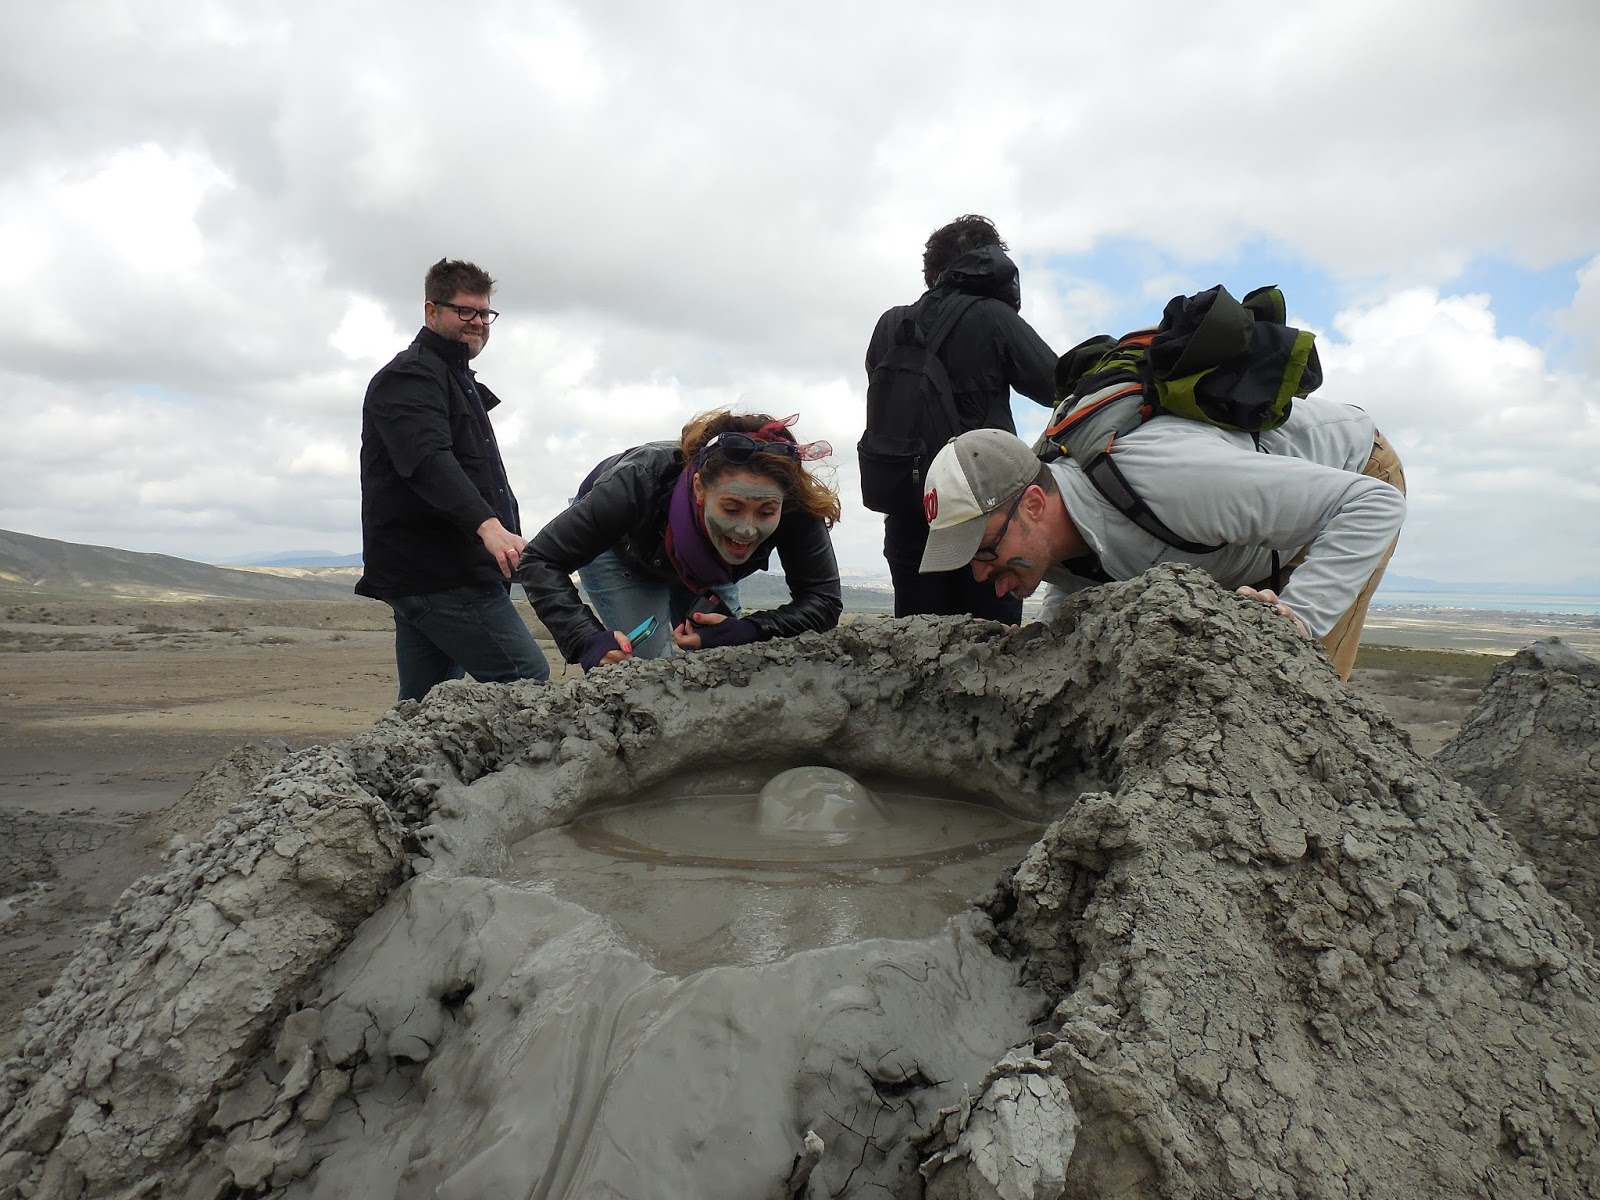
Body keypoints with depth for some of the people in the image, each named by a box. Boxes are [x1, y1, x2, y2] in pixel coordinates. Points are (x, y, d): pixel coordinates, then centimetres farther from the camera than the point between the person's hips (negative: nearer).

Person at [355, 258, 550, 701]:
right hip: (439, 571, -10)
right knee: (529, 682, -16)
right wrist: (487, 524, -40)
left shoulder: (458, 379, 25)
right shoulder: (409, 376, -7)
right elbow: (429, 460, -26)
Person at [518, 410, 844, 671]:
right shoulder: (642, 483, -43)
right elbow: (540, 561, -36)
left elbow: (823, 599, -30)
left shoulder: (794, 507, -38)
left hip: (703, 566, 3)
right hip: (618, 548, -3)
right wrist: (589, 641, -50)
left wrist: (746, 633, -46)